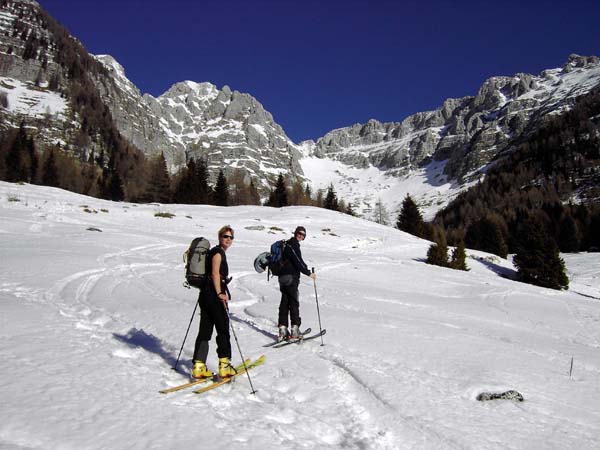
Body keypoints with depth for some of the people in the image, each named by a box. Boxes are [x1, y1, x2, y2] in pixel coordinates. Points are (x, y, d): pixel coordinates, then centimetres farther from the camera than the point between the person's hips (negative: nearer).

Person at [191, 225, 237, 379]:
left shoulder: (216, 251, 21)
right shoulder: (218, 252, -9)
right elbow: (215, 273, -19)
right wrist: (220, 293, -20)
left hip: (205, 294, 9)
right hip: (214, 296, -9)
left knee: (205, 330, 8)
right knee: (223, 330, 0)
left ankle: (198, 367, 10)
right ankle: (224, 365, 6)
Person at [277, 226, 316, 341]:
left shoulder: (287, 244, 18)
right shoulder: (293, 245, -13)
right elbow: (298, 261, -18)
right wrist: (309, 273, -10)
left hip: (283, 277, 10)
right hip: (291, 278, -9)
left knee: (284, 302, 10)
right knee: (294, 303, -4)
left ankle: (282, 329, 12)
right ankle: (294, 329, -2)